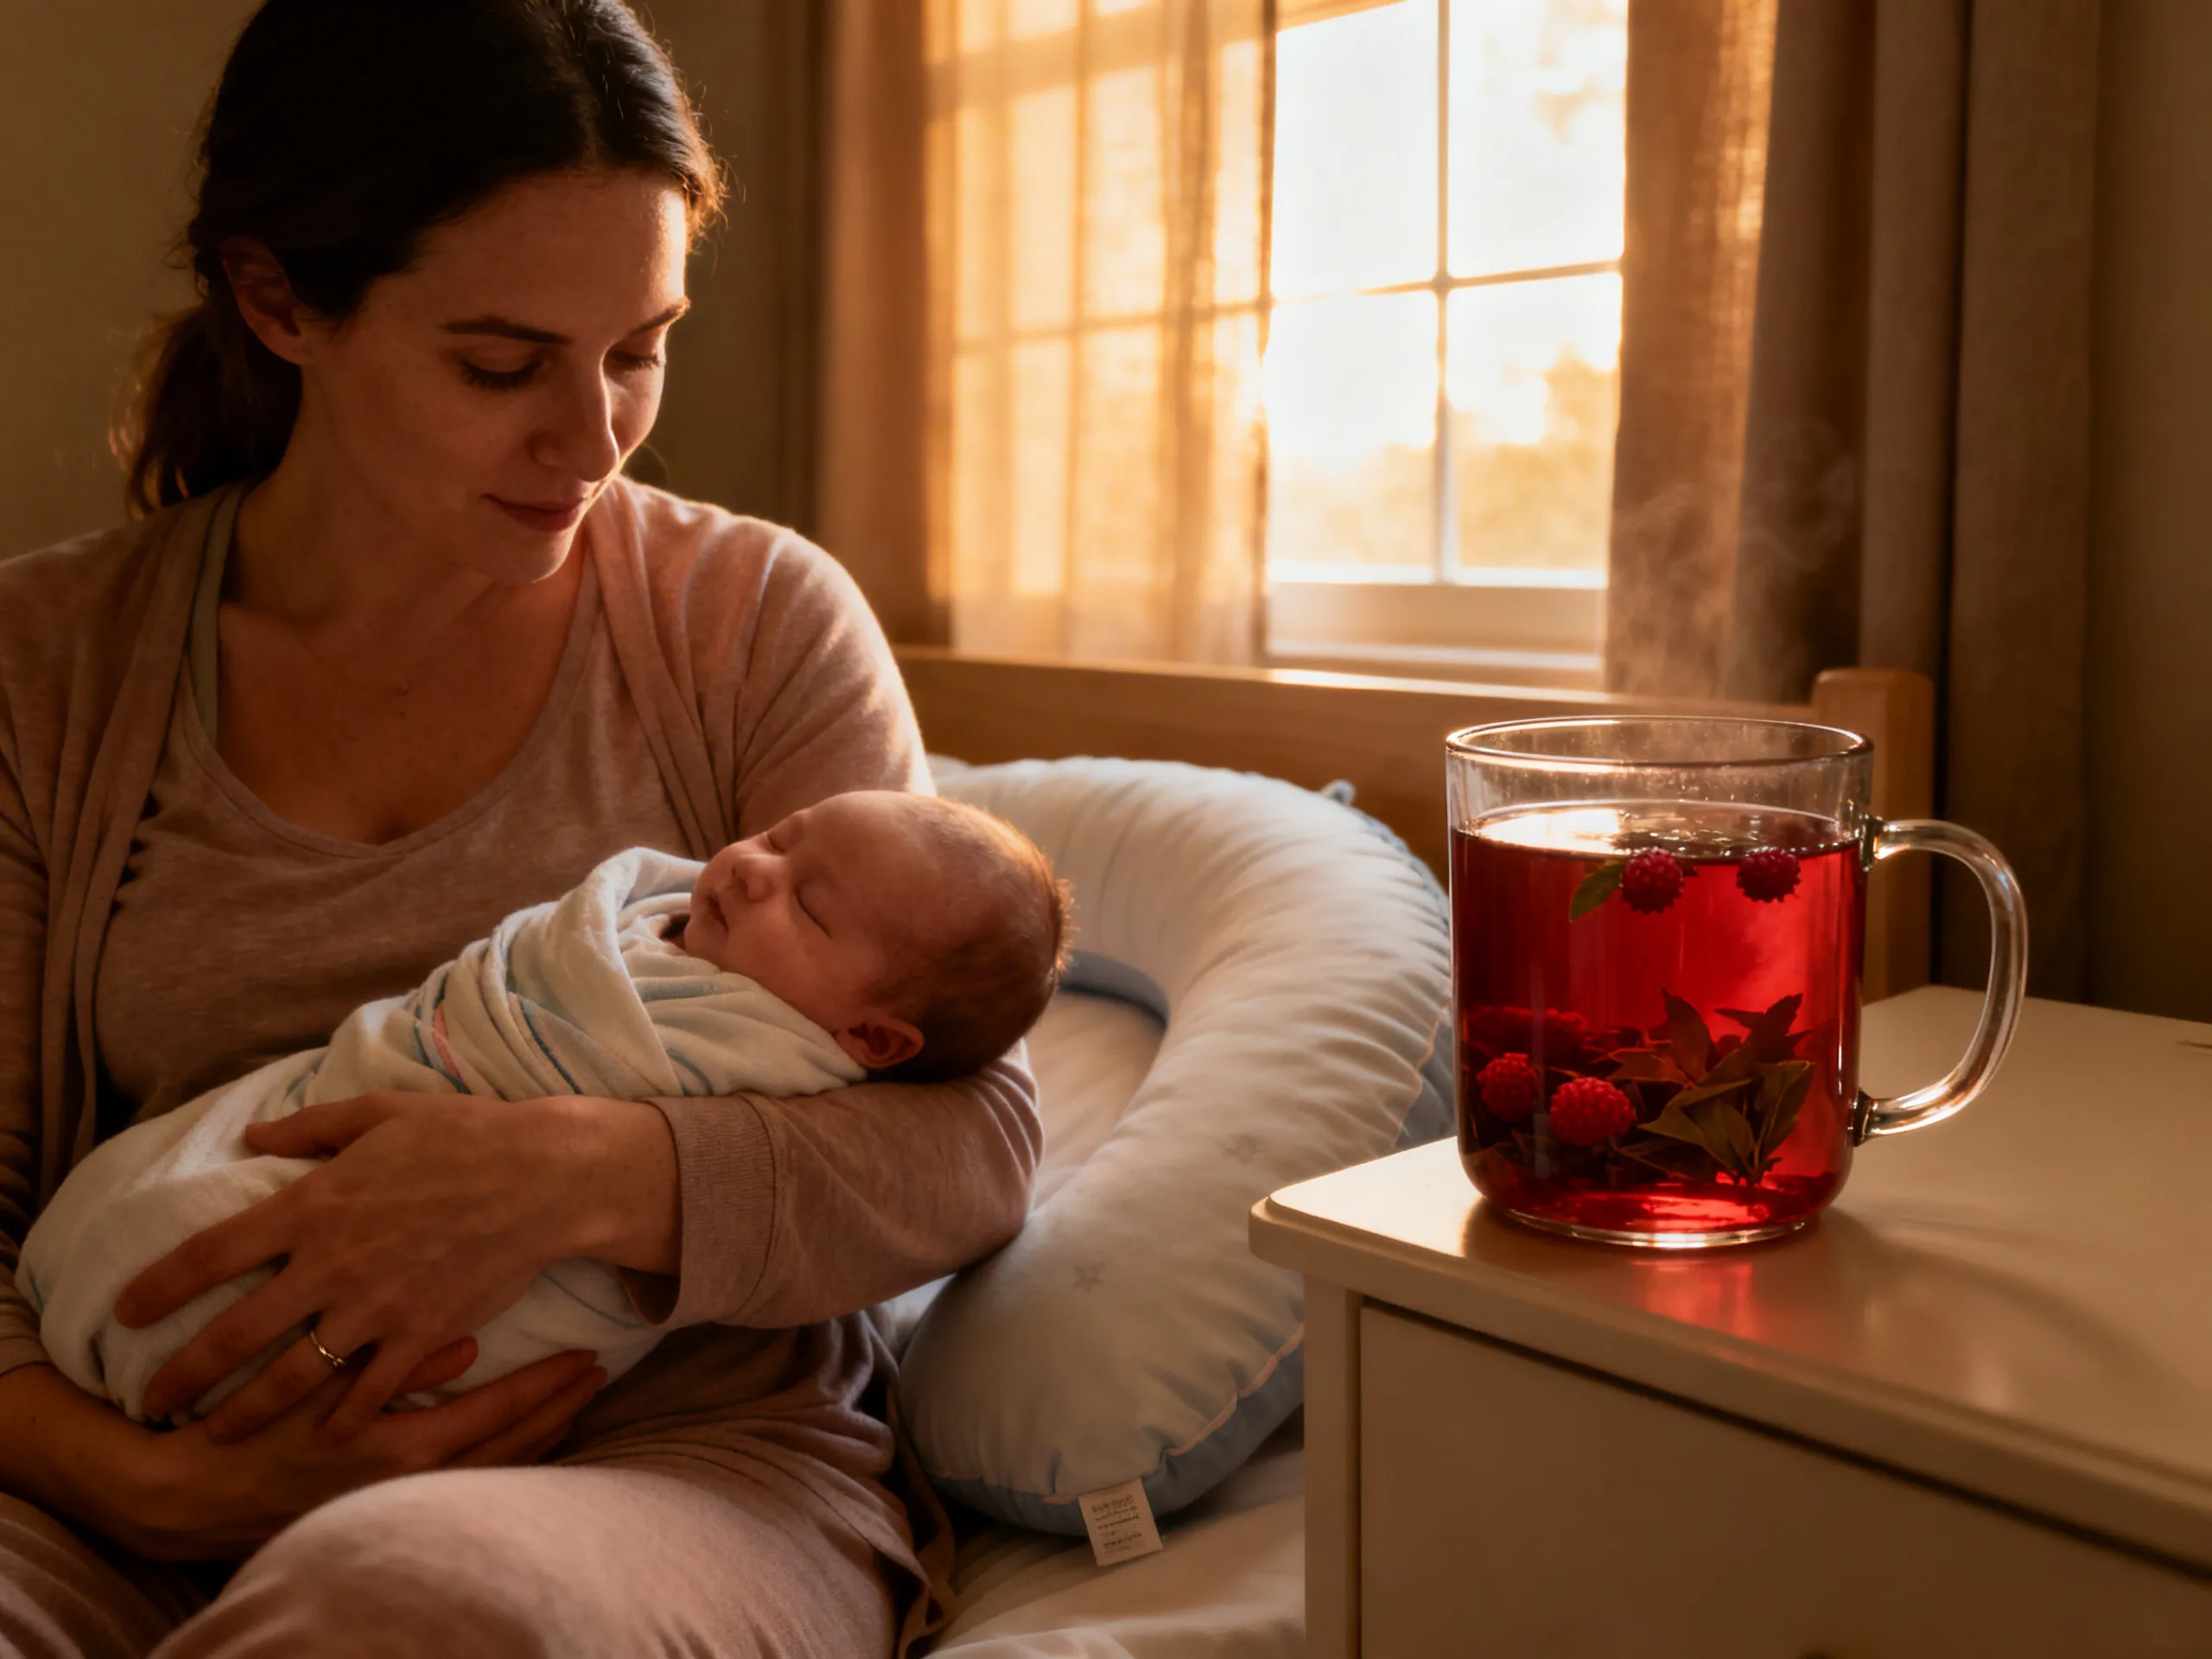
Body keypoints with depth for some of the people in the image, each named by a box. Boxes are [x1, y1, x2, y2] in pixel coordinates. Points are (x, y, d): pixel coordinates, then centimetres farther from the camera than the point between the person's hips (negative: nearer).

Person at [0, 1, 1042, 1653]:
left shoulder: (758, 616, 1)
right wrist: (150, 1479, -17)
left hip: (697, 1456, 0)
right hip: (190, 1502, 1)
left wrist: (583, 1176, -21)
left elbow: (975, 1144, -4)